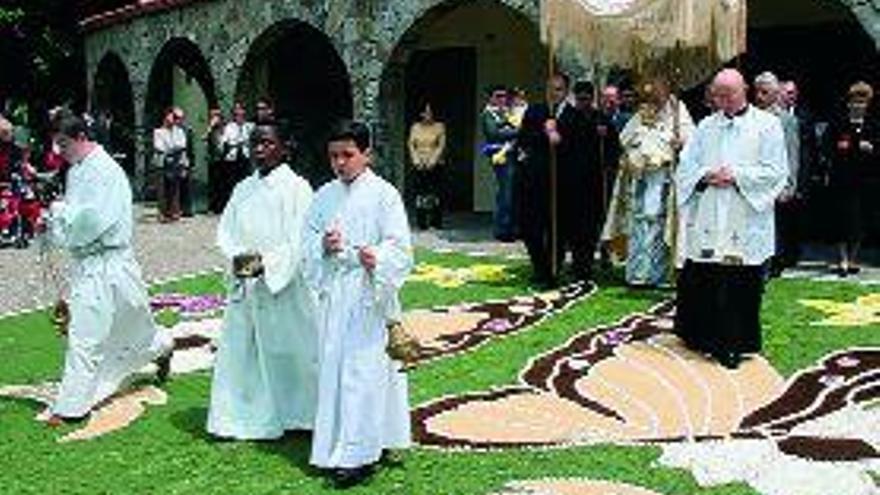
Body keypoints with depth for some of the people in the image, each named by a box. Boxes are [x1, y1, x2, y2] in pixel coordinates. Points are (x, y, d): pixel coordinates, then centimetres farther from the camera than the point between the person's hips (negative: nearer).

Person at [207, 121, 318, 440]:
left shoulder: (296, 188, -6)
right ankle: (242, 417, 19)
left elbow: (299, 241, -12)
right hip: (244, 284, 6)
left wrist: (266, 263, -19)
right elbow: (225, 230, 10)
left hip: (282, 285, -6)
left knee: (285, 351, 2)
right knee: (240, 350, 8)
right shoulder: (243, 189, 13)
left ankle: (292, 415, 17)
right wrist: (236, 256, -10)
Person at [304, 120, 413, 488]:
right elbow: (307, 240, 12)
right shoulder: (325, 195, 10)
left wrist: (376, 258, -28)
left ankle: (359, 452, 1)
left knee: (363, 370, -5)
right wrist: (322, 246, -10)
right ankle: (336, 447, 22)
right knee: (332, 368, 10)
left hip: (368, 295, -5)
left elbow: (400, 246, -9)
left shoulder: (383, 194, -5)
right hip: (333, 295, 5)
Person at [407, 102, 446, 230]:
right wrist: (416, 160, -8)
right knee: (420, 192, -4)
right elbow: (411, 144, 6)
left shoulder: (439, 127, 5)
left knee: (436, 193, -5)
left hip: (434, 164, -1)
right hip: (419, 165, 1)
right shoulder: (415, 127, 10)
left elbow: (441, 145, -1)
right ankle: (421, 222, 0)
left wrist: (433, 161, -11)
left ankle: (436, 221, 3)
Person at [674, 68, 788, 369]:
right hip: (706, 223, 3)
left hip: (744, 226, -3)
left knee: (740, 287, -1)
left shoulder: (767, 125, 2)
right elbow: (685, 167, 9)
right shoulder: (706, 126, 13)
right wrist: (705, 176, -11)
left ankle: (733, 344, 9)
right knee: (700, 282, 5)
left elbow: (775, 172, -4)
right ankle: (702, 336, 22)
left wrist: (737, 176, -14)